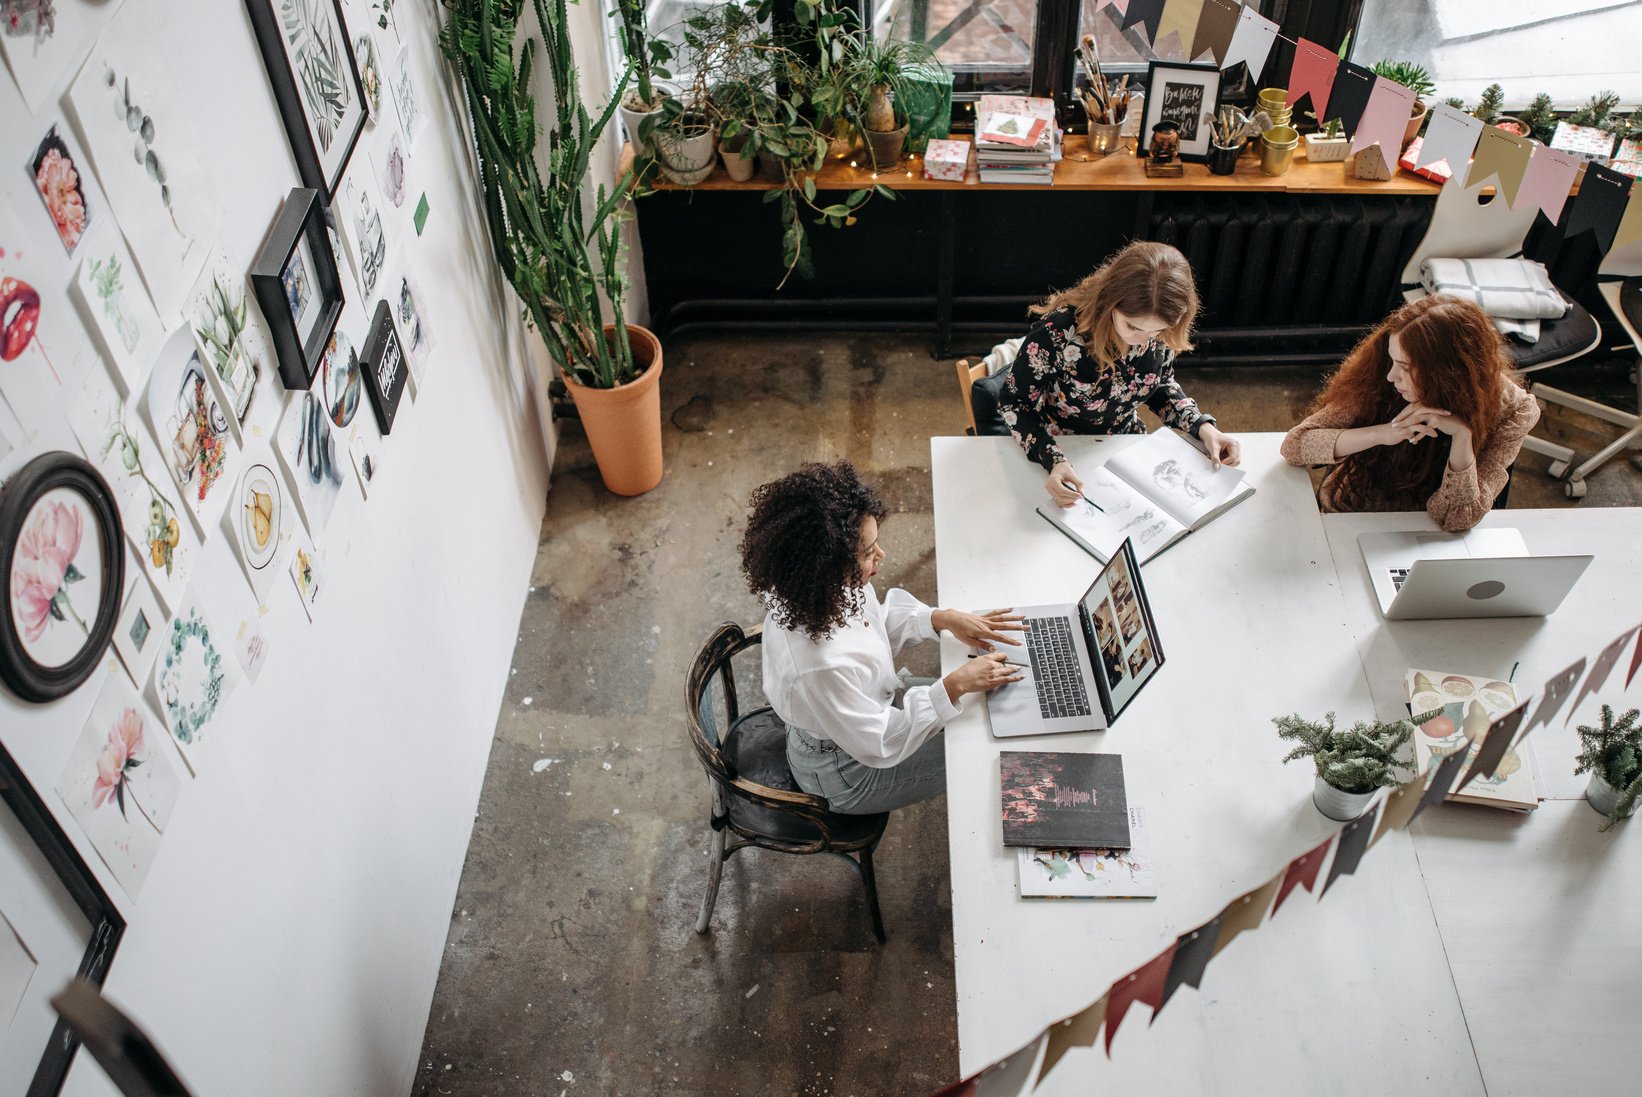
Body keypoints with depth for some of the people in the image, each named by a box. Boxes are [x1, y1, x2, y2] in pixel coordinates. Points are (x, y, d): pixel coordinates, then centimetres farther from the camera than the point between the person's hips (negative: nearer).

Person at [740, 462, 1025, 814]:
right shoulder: (821, 665, -45)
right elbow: (879, 745, -29)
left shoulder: (821, 588, -21)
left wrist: (943, 619, -12)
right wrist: (955, 686, -29)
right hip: (845, 777, -7)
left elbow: (876, 621, 2)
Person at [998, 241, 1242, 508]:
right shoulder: (1058, 332, -31)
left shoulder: (1161, 331, -16)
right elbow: (1014, 403, -18)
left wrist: (1203, 427, -12)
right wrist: (1054, 461, -33)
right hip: (1061, 450, -4)